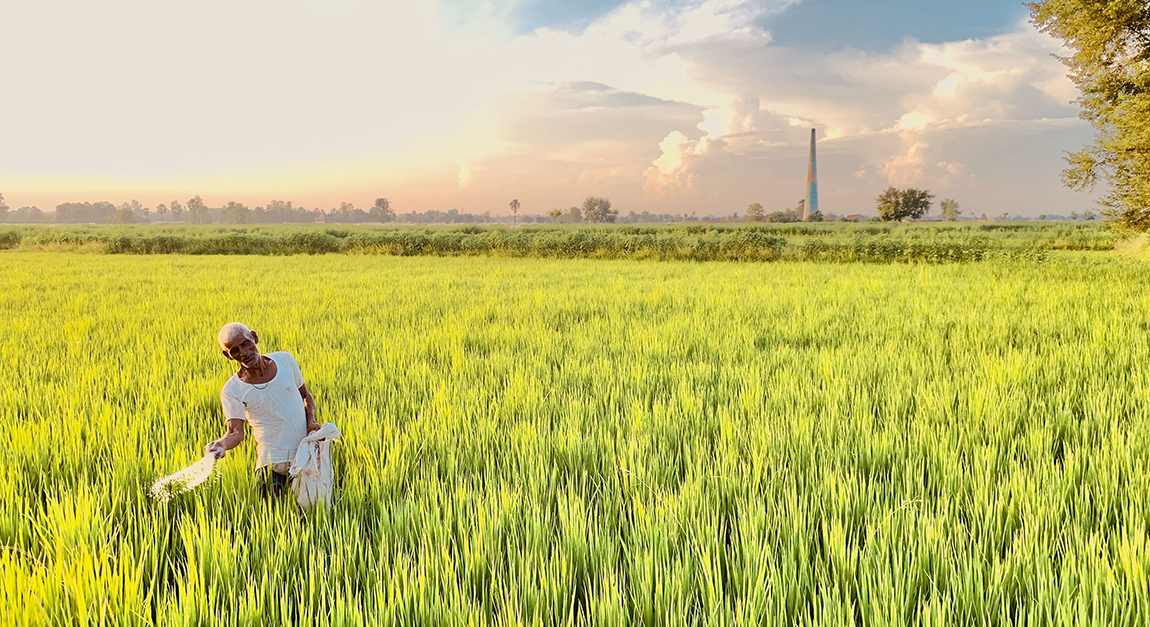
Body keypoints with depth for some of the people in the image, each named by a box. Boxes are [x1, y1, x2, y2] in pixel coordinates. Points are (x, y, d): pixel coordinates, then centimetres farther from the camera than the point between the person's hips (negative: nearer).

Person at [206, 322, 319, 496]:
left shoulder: (285, 360, -2)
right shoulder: (232, 391, -11)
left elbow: (306, 396, 12)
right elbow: (236, 432, -18)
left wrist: (311, 421, -6)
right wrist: (222, 444, -41)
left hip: (307, 454, 2)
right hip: (272, 462, -2)